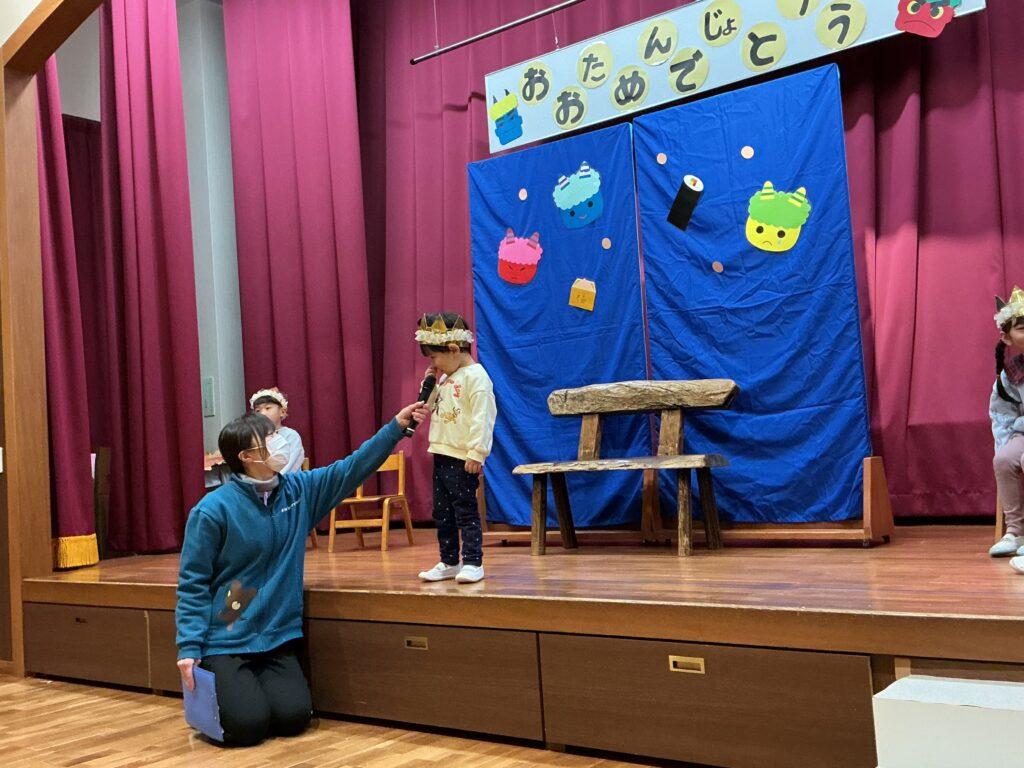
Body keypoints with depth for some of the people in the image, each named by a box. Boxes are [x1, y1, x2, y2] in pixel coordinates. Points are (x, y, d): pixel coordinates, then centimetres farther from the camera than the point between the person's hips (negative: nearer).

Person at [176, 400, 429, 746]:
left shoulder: (298, 491, 2)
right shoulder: (213, 510, -14)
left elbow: (352, 468, 3)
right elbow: (192, 583, -10)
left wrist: (397, 426, -4)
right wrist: (189, 646, -16)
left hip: (276, 640, 4)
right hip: (223, 644, -4)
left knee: (293, 717, -11)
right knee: (248, 724, -16)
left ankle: (250, 686, 21)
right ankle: (209, 695, 17)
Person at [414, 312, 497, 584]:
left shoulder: (475, 376, -14)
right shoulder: (445, 378, 14)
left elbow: (482, 417, -19)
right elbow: (434, 408, 25)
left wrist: (477, 453, -23)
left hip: (463, 459, -9)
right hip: (442, 456, 9)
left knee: (465, 511, -4)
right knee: (442, 513, 13)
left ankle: (473, 563, 3)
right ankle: (449, 562, 22)